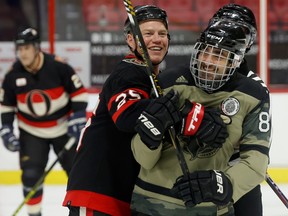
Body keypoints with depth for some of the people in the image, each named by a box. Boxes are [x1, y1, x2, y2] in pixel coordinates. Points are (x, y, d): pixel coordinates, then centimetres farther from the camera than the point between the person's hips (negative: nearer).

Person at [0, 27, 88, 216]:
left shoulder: (58, 66, -20)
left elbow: (79, 92, -11)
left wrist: (78, 117, -17)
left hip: (63, 127, -1)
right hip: (31, 132, 1)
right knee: (31, 174, -9)